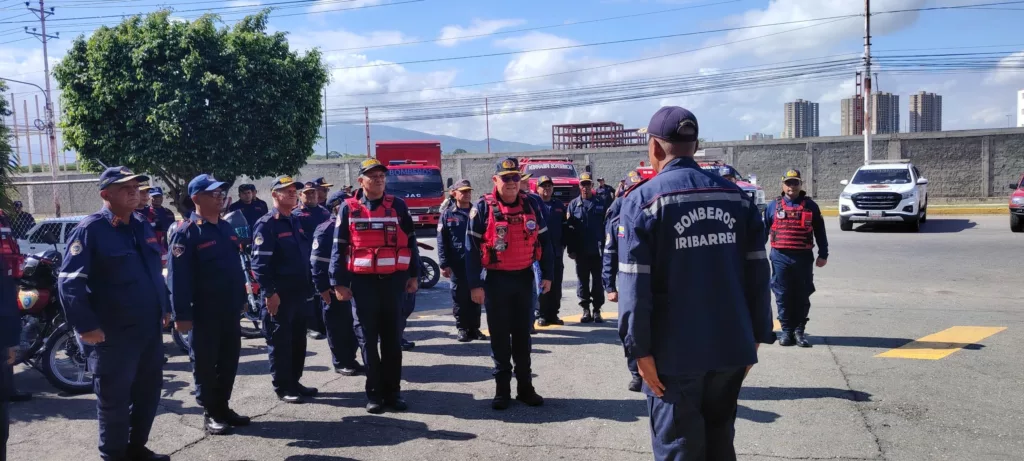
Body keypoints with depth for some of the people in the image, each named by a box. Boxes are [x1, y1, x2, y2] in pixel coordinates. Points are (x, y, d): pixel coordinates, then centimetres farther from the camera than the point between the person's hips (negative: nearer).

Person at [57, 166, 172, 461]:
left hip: (150, 329, 7)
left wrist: (165, 306, 18)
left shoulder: (142, 226, 12)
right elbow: (69, 282, -16)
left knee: (149, 391, 16)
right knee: (114, 398, 5)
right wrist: (86, 326, -21)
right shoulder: (90, 230, -11)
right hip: (113, 334, -7)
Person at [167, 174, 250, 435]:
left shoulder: (226, 228, 11)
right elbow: (178, 277, -16)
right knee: (205, 364, 5)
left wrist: (242, 298, 17)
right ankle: (210, 414, 16)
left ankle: (223, 407, 26)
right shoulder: (186, 232, -12)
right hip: (204, 313, -7)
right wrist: (181, 314, -19)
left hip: (230, 310, 7)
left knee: (229, 361, 13)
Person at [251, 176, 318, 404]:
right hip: (279, 294, -8)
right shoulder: (266, 224, -11)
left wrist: (309, 285, 17)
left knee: (298, 340, 14)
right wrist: (269, 293, -20)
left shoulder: (296, 222, 14)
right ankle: (282, 387, 11)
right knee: (280, 341, 2)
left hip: (300, 292, 8)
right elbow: (259, 263, -17)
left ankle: (294, 382, 25)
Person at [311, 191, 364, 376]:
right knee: (337, 325, 3)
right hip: (333, 286, -6)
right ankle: (340, 363, 12)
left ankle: (350, 359, 22)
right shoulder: (325, 230, -10)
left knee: (348, 323, 12)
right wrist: (323, 287, -19)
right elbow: (317, 262, -14)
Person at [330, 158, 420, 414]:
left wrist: (414, 275, 4)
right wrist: (338, 283, -3)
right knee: (368, 340, 5)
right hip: (363, 282, -1)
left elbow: (410, 242, 9)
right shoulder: (349, 208, 2)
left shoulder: (398, 206, 5)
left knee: (393, 339, 7)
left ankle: (393, 392, 16)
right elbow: (339, 248, 2)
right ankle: (374, 393, 15)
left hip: (394, 280, 1)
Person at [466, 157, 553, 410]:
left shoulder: (530, 205, 3)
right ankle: (502, 389, 15)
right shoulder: (483, 208, -8)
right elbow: (472, 247, -9)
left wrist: (546, 275, 6)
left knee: (522, 333, 10)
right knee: (500, 335, 5)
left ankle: (525, 387, 19)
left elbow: (543, 241, 9)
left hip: (524, 278, 3)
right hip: (496, 280, -3)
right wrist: (475, 284, -12)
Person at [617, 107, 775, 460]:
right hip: (732, 346, 5)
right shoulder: (737, 197, 5)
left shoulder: (642, 201, -8)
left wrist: (641, 349, -9)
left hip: (674, 351, -4)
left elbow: (635, 285, -14)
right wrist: (756, 335, 11)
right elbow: (757, 273, 4)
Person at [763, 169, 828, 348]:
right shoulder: (773, 206, 7)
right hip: (780, 257, 0)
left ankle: (799, 330, 15)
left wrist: (823, 254, 5)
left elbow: (819, 231, 10)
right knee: (783, 296, 3)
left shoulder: (810, 206, 7)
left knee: (802, 296, 5)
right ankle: (786, 330, 12)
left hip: (803, 257, 0)